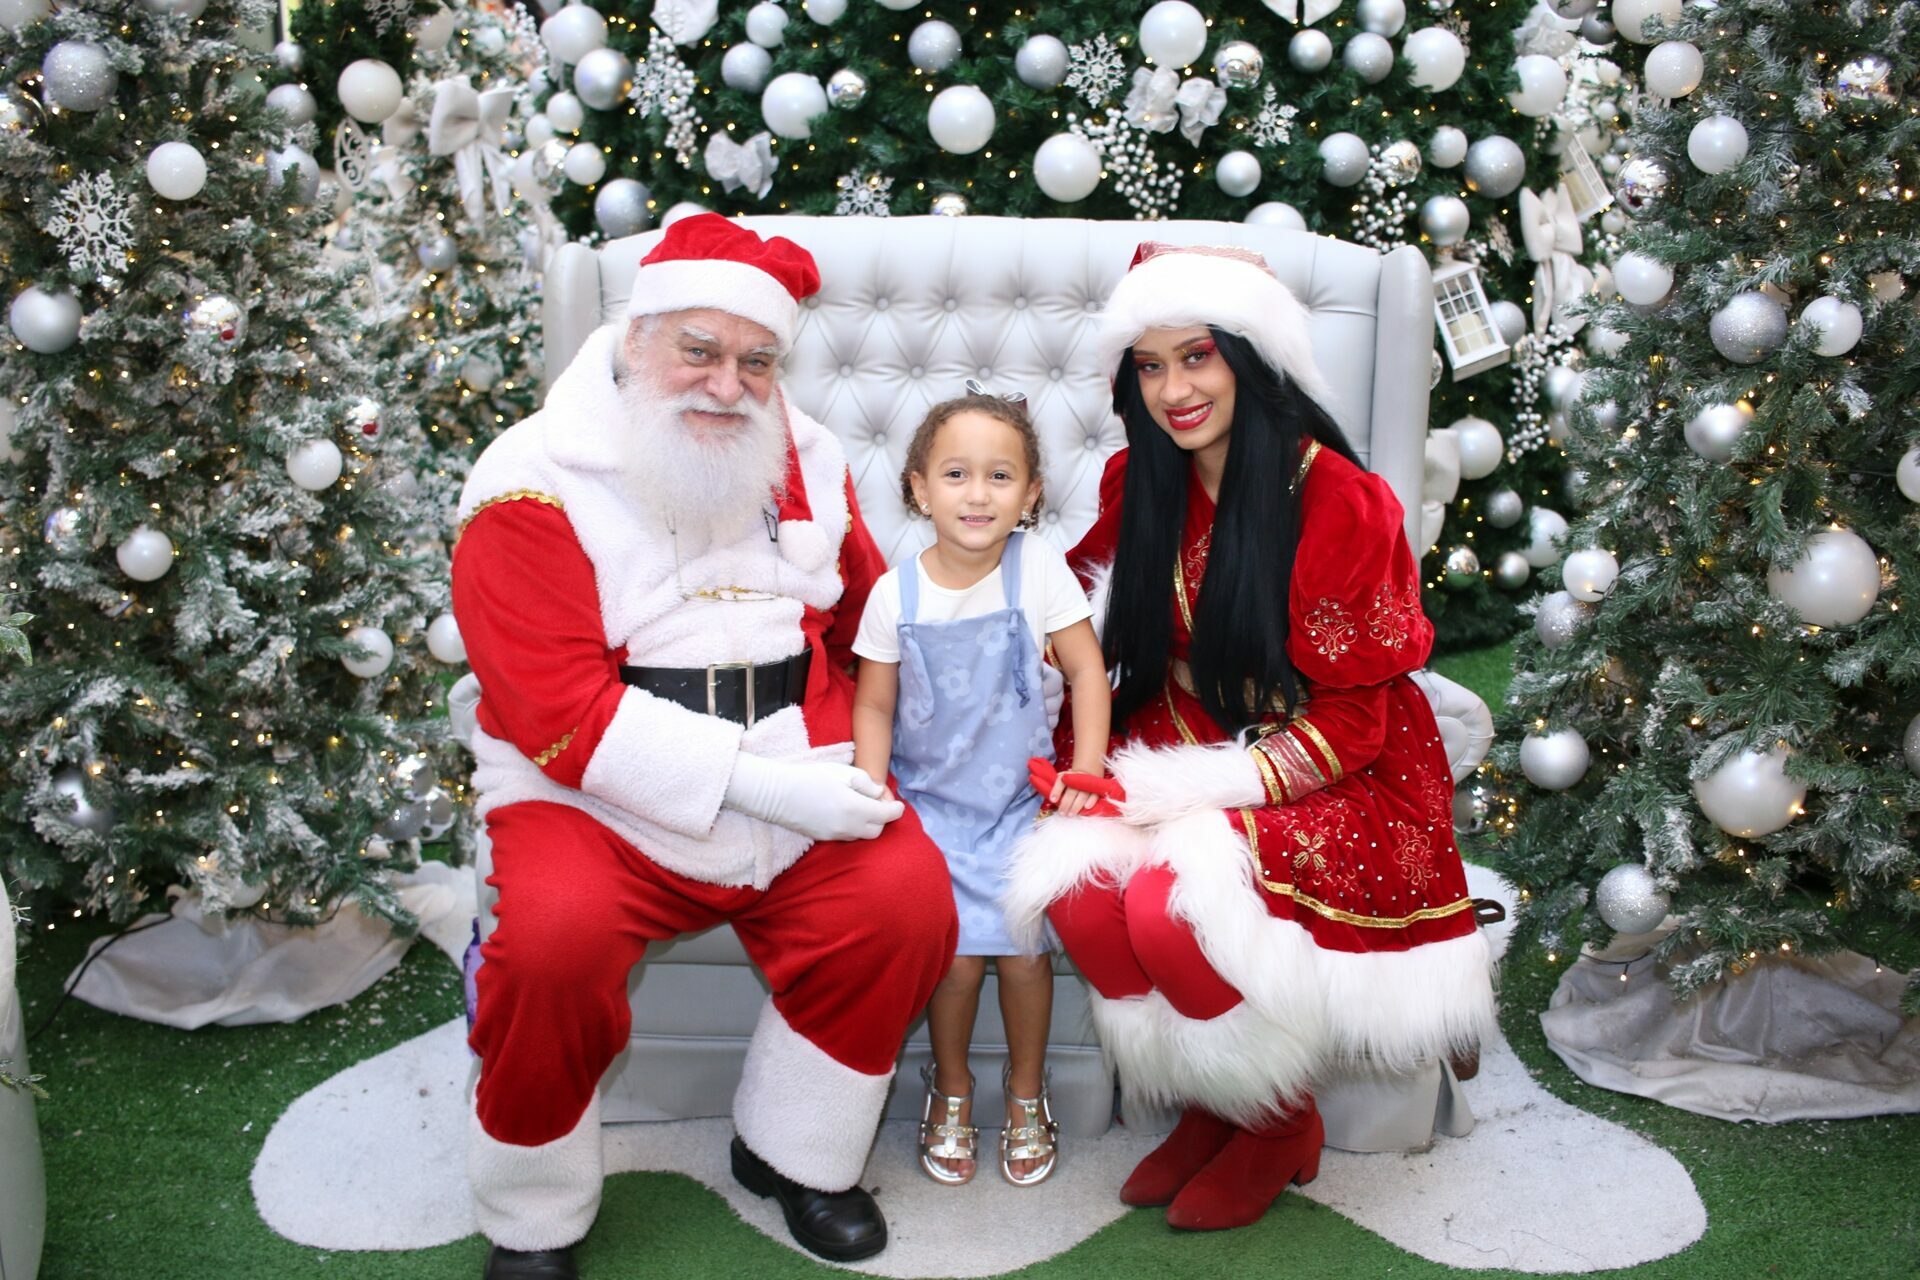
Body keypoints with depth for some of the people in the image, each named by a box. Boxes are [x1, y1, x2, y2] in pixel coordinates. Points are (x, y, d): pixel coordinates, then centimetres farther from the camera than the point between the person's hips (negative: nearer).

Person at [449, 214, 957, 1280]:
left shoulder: (807, 461, 9)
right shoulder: (537, 483, -8)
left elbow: (867, 625, 21)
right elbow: (560, 713, -16)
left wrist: (852, 760, 3)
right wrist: (761, 783, -21)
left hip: (793, 791, 4)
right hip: (595, 805, -3)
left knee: (909, 895, -19)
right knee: (554, 936, -31)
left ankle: (793, 1152, 7)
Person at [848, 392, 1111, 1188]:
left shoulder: (1038, 567, -10)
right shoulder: (894, 594, -8)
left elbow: (1087, 671, -5)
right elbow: (874, 706, -1)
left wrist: (1086, 770, -13)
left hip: (1020, 795, 0)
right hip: (931, 800, 0)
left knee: (1023, 946, -4)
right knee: (957, 951, -6)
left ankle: (1026, 1089, 23)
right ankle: (951, 1086, 22)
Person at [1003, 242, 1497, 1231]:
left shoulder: (1340, 501, -15)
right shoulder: (1136, 483, 1)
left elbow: (1348, 719, -14)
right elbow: (1096, 640, 11)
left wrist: (1196, 797, -21)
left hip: (1331, 780, -5)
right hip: (1178, 761, 5)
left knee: (1175, 903, -30)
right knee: (1075, 883, -24)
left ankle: (1281, 1121, 2)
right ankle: (1207, 1104, 3)